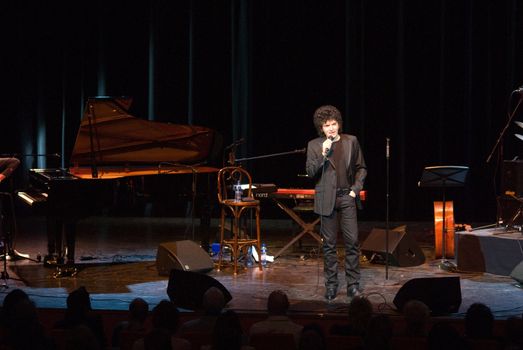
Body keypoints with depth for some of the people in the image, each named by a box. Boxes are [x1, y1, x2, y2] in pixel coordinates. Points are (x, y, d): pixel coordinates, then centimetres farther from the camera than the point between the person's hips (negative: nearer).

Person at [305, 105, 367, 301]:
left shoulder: (351, 141, 5)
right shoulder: (314, 146, 2)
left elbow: (361, 168, 12)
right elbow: (310, 172, -5)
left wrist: (356, 188, 0)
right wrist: (323, 155, -17)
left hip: (347, 197, 1)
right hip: (327, 199, -1)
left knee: (352, 241, -4)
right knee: (329, 244, 4)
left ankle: (353, 285, 3)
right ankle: (331, 285, 12)